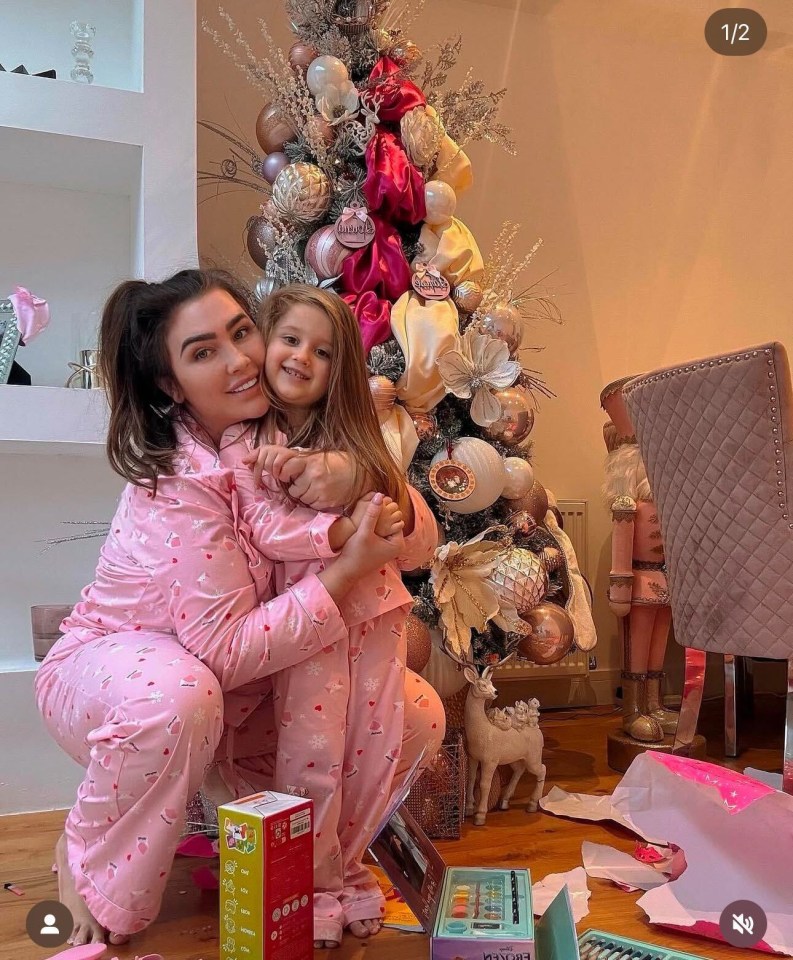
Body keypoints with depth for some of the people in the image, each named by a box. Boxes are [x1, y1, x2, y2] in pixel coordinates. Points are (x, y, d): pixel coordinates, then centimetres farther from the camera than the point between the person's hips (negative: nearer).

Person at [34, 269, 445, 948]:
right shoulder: (179, 483, -30)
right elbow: (226, 651, -32)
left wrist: (351, 478, -34)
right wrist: (346, 571, -34)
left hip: (238, 690, 6)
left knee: (418, 716, -6)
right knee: (179, 698, -42)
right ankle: (92, 871, -10)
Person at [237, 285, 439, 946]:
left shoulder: (354, 439, 12)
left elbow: (420, 544, 8)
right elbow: (266, 530, -17)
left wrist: (401, 516, -13)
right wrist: (349, 529, -22)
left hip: (377, 612, 5)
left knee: (377, 749, 9)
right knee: (312, 754, -1)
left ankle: (347, 864, 30)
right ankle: (313, 886, 20)